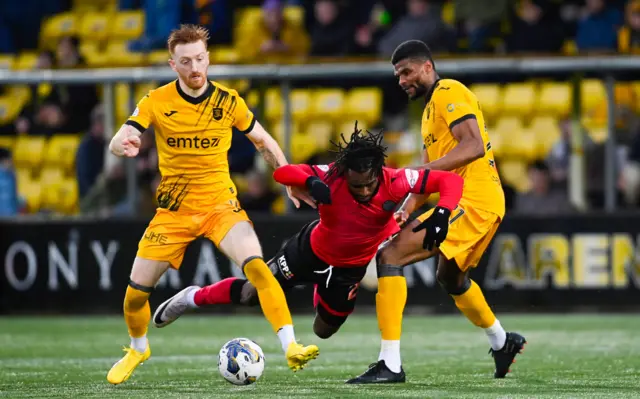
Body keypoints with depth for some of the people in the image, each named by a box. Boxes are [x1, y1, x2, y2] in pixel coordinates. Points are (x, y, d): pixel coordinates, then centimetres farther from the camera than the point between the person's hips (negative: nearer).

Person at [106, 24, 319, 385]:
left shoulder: (228, 101, -5)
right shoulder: (156, 102, -8)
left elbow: (264, 142, 10)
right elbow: (118, 142, -17)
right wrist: (123, 145, -41)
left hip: (221, 204, -1)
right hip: (174, 210, 1)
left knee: (256, 265, -27)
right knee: (137, 289, 1)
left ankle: (291, 347, -28)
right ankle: (138, 349, 32)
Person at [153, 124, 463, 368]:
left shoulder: (394, 183, -34)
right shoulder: (331, 177, -35)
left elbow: (449, 180, -32)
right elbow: (283, 173, -33)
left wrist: (443, 213, -50)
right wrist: (310, 182, -53)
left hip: (352, 266, 1)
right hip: (313, 248, -1)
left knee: (323, 330, 19)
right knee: (252, 294, 7)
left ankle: (322, 296, 56)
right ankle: (194, 297, 35)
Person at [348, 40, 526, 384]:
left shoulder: (449, 93, -7)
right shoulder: (431, 108, 23)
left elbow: (474, 146, -21)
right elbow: (430, 170, 22)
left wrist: (424, 170, -26)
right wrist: (407, 208, 5)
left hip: (471, 199, -11)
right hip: (487, 203, 11)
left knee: (390, 256, -16)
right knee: (450, 276, 34)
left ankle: (390, 365, -21)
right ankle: (502, 342, 51)